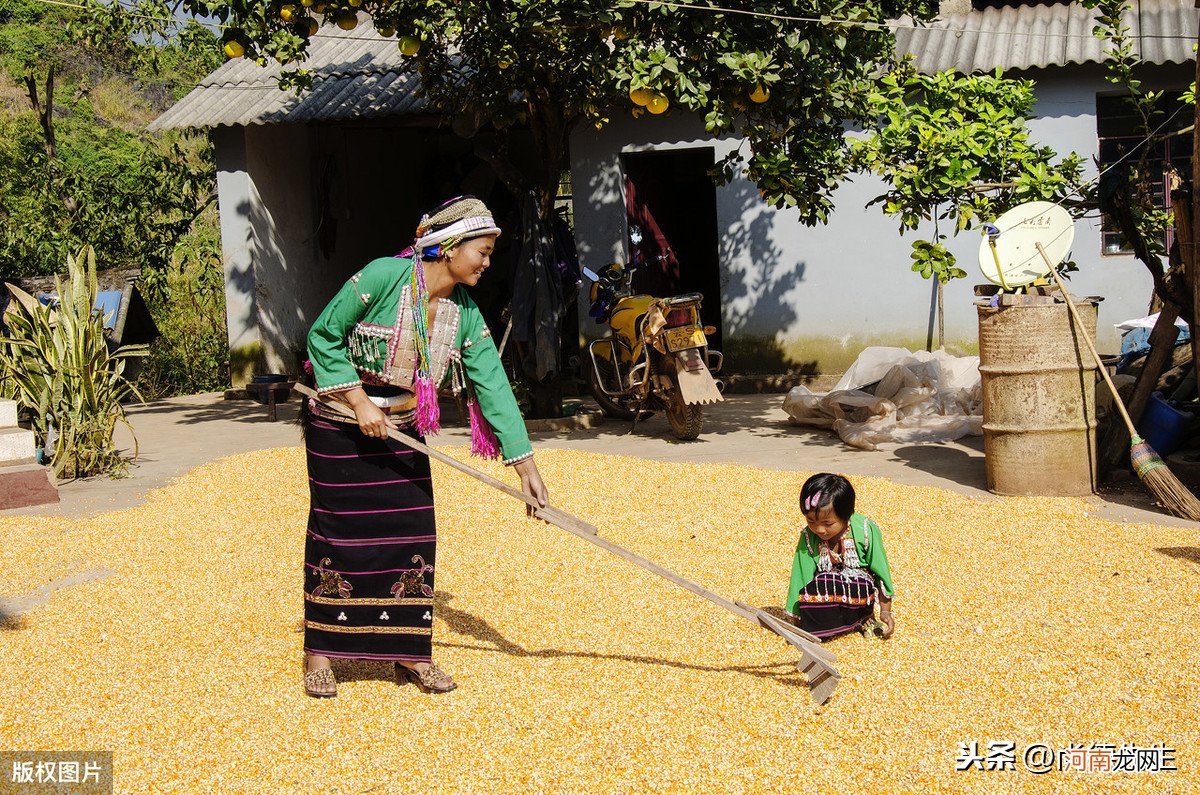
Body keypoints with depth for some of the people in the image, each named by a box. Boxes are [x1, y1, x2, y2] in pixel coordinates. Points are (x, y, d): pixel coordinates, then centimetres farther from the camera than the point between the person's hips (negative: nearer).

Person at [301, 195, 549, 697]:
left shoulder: (465, 313, -5)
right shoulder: (383, 277, -21)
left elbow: (491, 383, -6)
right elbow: (323, 337, -14)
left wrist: (524, 462, -9)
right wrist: (359, 401, -19)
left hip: (402, 431, 5)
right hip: (339, 428, -5)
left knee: (413, 534, 2)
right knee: (337, 534, -1)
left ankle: (409, 653, 15)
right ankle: (318, 654, 14)